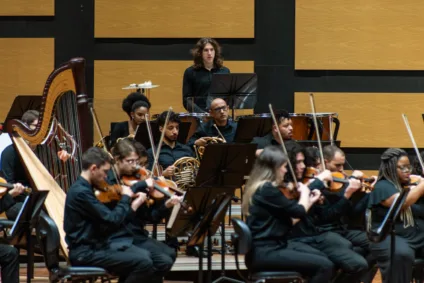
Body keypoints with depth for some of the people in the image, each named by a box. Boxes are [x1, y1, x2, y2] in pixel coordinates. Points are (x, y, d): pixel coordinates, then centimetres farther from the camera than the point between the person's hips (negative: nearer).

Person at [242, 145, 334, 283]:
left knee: (321, 258, 20)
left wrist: (310, 201, 12)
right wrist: (305, 192, 5)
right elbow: (299, 211, -14)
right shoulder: (267, 190, -18)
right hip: (264, 253, -11)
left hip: (267, 248, 11)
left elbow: (289, 221, 15)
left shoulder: (261, 187, 13)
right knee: (324, 266, -15)